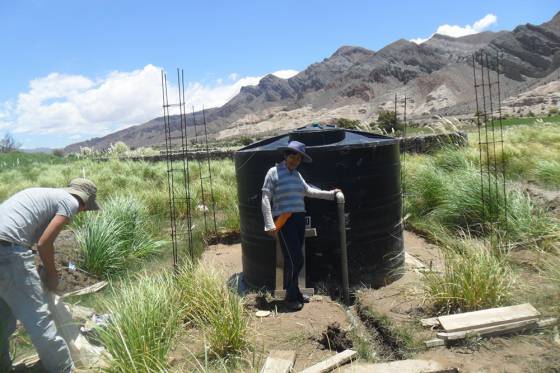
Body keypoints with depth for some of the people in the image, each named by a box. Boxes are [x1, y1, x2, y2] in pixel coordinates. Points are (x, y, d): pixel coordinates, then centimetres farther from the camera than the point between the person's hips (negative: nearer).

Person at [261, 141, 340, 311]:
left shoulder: (296, 174, 14)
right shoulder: (274, 172, -6)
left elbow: (308, 191, 27)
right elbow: (265, 199, -9)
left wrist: (330, 194, 29)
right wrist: (269, 225, -15)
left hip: (299, 219, 6)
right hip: (284, 220, -6)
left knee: (293, 259, 11)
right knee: (295, 260, -7)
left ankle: (294, 292, 24)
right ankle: (291, 297, 9)